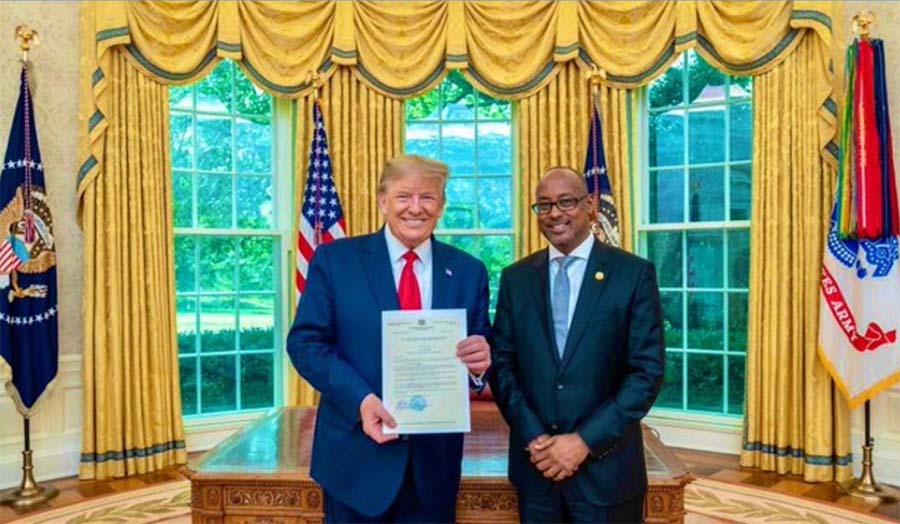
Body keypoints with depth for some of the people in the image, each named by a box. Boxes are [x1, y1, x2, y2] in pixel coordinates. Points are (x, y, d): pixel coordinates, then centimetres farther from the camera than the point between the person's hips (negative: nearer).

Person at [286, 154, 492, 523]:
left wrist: (480, 362, -18)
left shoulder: (469, 271, 3)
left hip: (435, 456, 3)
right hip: (357, 453, -2)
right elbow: (305, 342, -7)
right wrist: (360, 399, -20)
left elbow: (482, 353, 6)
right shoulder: (334, 259, -3)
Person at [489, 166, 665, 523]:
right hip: (535, 462, 2)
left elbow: (648, 371, -8)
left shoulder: (634, 274, -5)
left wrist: (586, 441, -13)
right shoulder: (515, 278, 4)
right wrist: (532, 436, -9)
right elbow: (501, 364, 3)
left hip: (606, 466, -2)